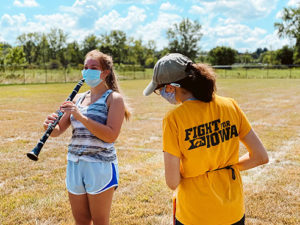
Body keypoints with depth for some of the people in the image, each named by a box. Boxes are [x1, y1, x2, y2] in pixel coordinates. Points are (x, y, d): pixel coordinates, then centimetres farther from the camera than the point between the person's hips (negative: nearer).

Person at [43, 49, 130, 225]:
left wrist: (81, 116, -24)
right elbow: (59, 131, 10)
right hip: (74, 164, 6)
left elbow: (111, 136, -18)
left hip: (100, 165, -5)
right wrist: (50, 126, -13)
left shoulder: (114, 98, -5)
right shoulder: (78, 98, 13)